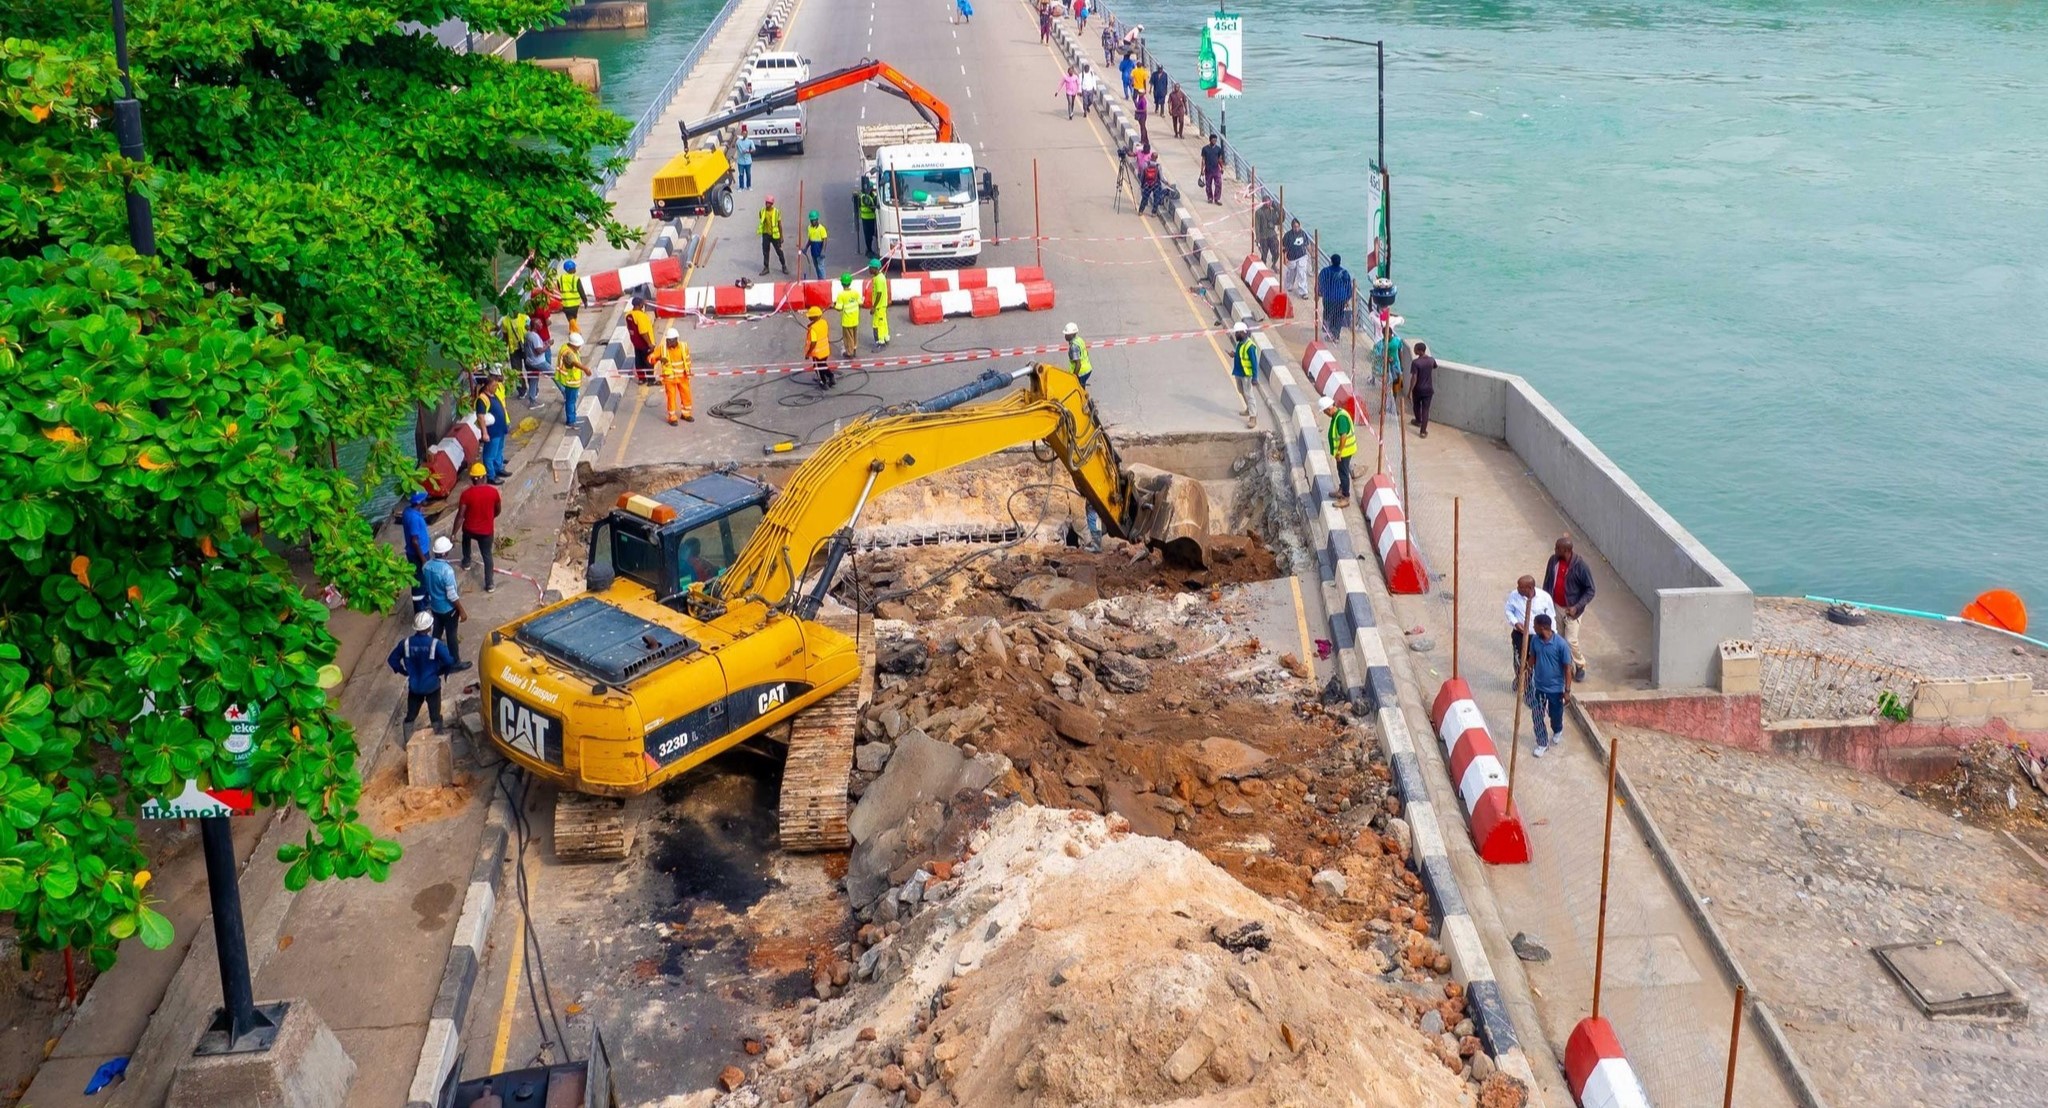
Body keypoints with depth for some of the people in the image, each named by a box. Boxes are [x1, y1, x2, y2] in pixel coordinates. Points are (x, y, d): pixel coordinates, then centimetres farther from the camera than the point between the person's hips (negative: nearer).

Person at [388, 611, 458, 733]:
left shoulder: (406, 643, -10)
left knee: (411, 714, 17)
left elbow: (392, 660, 0)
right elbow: (450, 662, -24)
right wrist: (441, 672, -4)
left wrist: (405, 671, 12)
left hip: (414, 685, 3)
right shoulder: (435, 644, -21)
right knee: (435, 714, 12)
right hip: (432, 685, -3)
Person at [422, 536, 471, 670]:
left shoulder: (427, 565, -10)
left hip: (434, 605, 7)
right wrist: (462, 611, -15)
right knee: (451, 634, 9)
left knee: (437, 631, 26)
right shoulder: (447, 570, -33)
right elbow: (452, 595, -26)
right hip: (448, 608, -7)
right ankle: (456, 663, 24)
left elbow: (427, 585, 7)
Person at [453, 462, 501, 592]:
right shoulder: (493, 492, -13)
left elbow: (460, 515, -17)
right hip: (487, 531, 0)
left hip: (470, 529, 0)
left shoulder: (467, 493, -19)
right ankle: (489, 583, 16)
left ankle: (466, 562, 48)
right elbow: (498, 510, 4)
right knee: (487, 555, 17)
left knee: (466, 537, 37)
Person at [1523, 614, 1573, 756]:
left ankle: (1558, 732, 49)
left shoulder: (1561, 644, -25)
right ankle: (1543, 743, 25)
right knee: (1537, 715, 7)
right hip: (1538, 686, 4)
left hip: (1555, 687, -4)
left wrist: (1567, 690, -14)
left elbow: (1567, 667, -17)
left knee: (1555, 714, 17)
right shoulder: (1535, 640, -10)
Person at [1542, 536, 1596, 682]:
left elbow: (1590, 590, -16)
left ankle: (1580, 665, 18)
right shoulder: (1553, 560, -7)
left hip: (1572, 609, -5)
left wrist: (1577, 607, -24)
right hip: (1556, 606, 5)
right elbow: (1547, 582, 7)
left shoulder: (1580, 566, -22)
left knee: (1571, 640, -7)